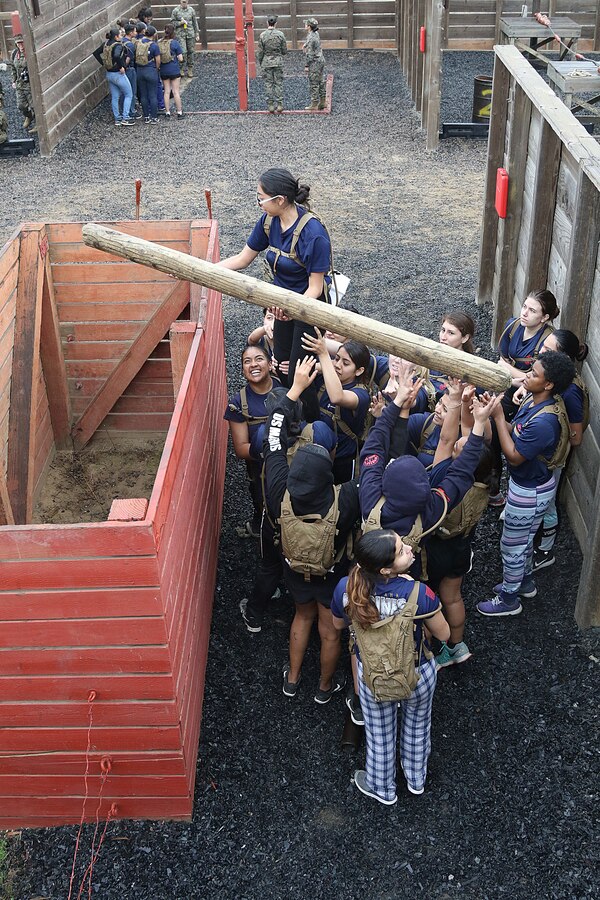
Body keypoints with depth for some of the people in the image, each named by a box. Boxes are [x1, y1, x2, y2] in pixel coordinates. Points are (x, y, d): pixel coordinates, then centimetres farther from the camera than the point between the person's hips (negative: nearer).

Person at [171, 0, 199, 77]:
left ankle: (190, 70, 17)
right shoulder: (175, 11, 0)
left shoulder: (191, 10, 7)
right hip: (180, 34, -3)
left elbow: (195, 22, 12)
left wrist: (197, 34, 10)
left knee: (190, 52, 5)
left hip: (190, 33, 3)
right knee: (183, 52, -13)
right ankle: (183, 69, 0)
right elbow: (172, 22, 4)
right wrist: (180, 23, -14)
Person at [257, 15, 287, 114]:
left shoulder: (262, 35, -6)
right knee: (279, 83, 6)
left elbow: (260, 52, -2)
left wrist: (260, 63, 12)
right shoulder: (280, 34, -4)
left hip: (266, 62, 0)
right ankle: (279, 105, 4)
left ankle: (270, 106, 5)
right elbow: (284, 51, 1)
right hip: (278, 62, 0)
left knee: (268, 84, 5)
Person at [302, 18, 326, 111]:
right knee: (321, 81, 12)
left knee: (313, 84, -2)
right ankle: (323, 102, 17)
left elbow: (310, 53, -19)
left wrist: (307, 66, -14)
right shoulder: (316, 34, 8)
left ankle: (314, 104, 3)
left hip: (314, 62, -9)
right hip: (321, 60, 9)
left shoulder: (310, 38, -20)